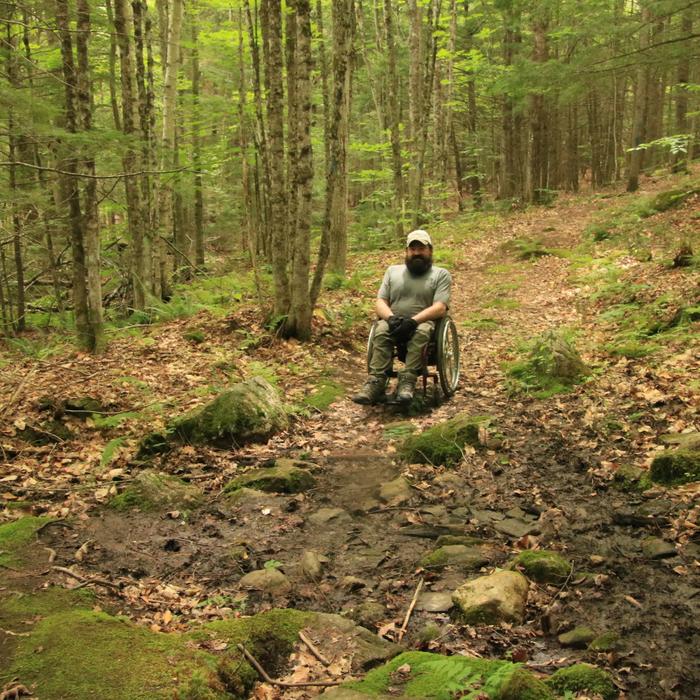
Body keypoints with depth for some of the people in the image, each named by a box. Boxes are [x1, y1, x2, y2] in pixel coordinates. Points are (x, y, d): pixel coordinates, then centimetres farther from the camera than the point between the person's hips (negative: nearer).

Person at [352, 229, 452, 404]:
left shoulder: (441, 274, 7)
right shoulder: (393, 271, 17)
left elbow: (440, 307, -7)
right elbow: (380, 302, 9)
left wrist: (413, 321, -22)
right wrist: (391, 317, -14)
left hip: (423, 323, -2)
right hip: (394, 324, 2)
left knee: (422, 331, -37)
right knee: (382, 330, -32)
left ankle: (407, 383, -45)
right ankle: (376, 383, -43)